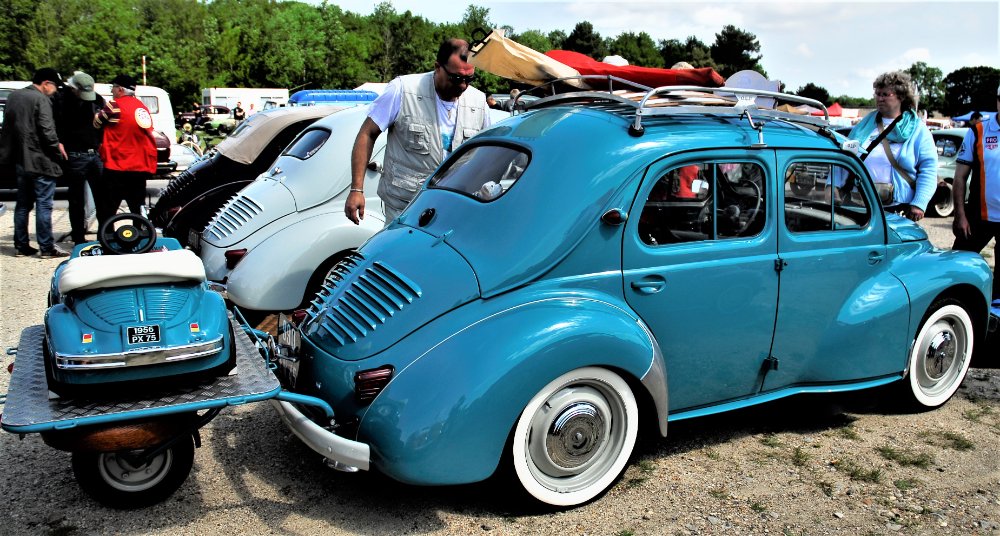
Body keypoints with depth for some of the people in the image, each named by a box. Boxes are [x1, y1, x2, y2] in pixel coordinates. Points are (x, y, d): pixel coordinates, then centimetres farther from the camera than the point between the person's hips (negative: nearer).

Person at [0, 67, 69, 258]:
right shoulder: (41, 99, -13)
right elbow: (47, 131, -19)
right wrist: (58, 150, -5)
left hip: (20, 161, 8)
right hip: (40, 161, -8)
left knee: (23, 204, 14)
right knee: (44, 205, -3)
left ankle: (21, 246, 18)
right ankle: (46, 248, -1)